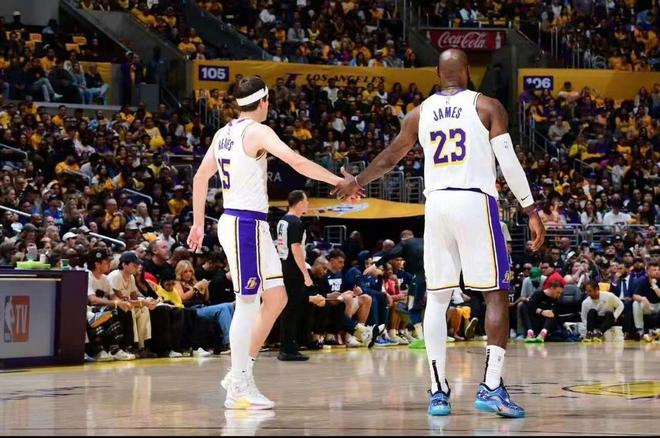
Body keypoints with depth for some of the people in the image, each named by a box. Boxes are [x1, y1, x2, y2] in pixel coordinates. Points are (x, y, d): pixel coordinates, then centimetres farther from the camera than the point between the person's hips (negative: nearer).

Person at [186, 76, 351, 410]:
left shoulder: (223, 134, 15)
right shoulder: (257, 132, -10)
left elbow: (201, 177, 22)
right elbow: (296, 162, -24)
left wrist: (198, 224, 28)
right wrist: (338, 181, -20)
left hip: (249, 224, 9)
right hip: (246, 223, -9)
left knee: (276, 298, 13)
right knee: (248, 303, -7)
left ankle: (240, 373, 15)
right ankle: (238, 388, -5)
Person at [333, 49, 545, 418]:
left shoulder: (420, 112, 11)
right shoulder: (487, 106, 1)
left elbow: (390, 158, 22)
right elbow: (510, 163, -5)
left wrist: (357, 182, 39)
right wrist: (532, 211, 0)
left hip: (436, 204, 4)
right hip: (476, 202, -4)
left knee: (437, 298, 9)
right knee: (497, 294, 0)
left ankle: (438, 391, 5)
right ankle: (492, 387, -11)